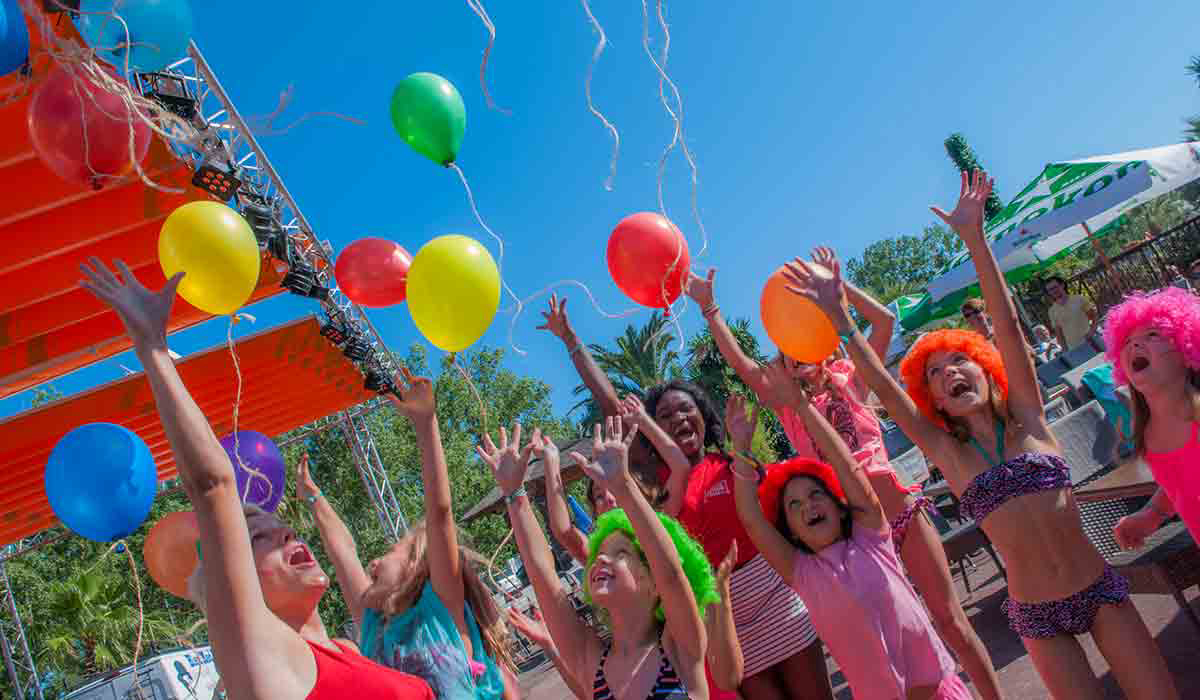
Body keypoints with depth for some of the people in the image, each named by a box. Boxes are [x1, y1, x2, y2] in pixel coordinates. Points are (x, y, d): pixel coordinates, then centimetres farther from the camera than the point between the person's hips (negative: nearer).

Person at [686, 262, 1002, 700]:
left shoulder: (849, 381, 4)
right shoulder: (786, 405, 5)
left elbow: (884, 320, -5)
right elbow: (739, 361, -5)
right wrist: (709, 307, -9)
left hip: (903, 511, -1)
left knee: (949, 618, 8)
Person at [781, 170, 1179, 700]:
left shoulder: (1026, 418, -2)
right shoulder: (947, 452, -3)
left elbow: (1006, 324, -12)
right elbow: (883, 388, -10)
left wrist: (974, 238, -20)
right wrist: (840, 319, -15)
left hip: (1101, 589, 0)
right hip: (1036, 614, 0)